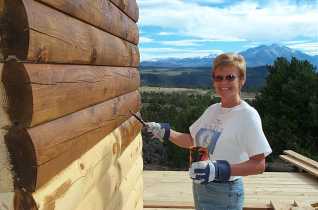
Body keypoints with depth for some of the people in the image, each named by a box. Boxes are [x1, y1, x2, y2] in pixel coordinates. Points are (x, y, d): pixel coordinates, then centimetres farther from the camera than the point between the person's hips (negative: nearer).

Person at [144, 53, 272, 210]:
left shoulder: (247, 115, -18)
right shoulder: (212, 109, 2)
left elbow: (258, 165, -19)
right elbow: (191, 141, 13)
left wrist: (220, 170, -30)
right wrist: (165, 132, -1)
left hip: (224, 193, -6)